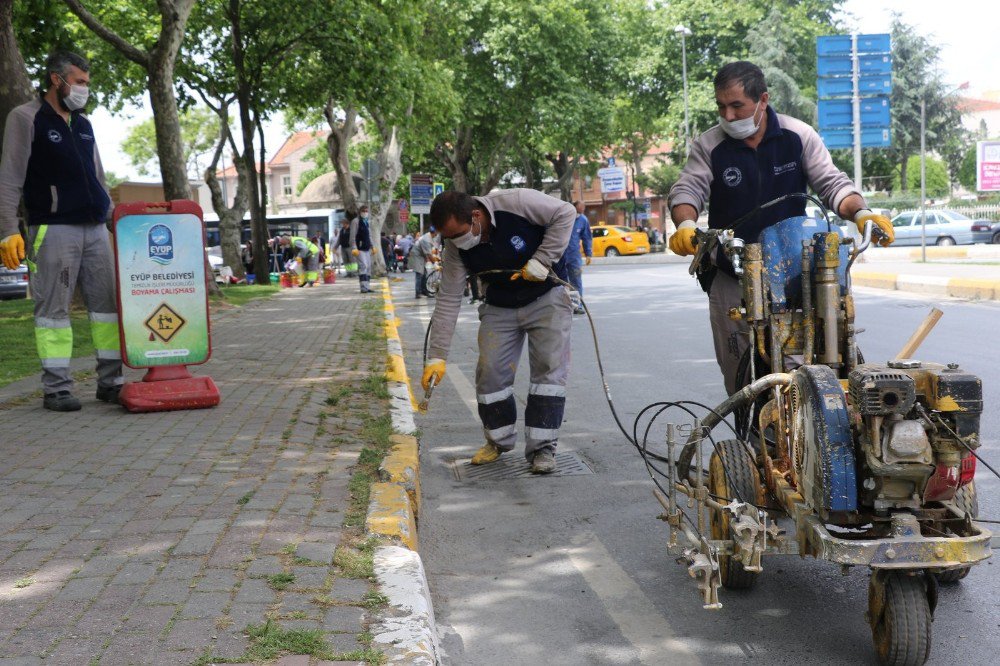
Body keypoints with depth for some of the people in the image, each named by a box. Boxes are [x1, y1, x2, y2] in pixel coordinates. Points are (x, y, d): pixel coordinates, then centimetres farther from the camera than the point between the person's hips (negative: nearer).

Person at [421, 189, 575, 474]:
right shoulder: (455, 248, -16)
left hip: (547, 298, -3)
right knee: (490, 372, -3)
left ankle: (542, 448, -3)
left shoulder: (517, 203, -29)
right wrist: (436, 357, -16)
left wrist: (541, 260, -25)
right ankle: (499, 440, 19)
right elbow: (448, 301, -12)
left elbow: (565, 212, -17)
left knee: (550, 369, -11)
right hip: (500, 308, 3)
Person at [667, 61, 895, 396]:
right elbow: (687, 189, -9)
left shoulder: (798, 136, 0)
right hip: (730, 278, 0)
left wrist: (862, 213, -20)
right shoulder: (709, 146, 0)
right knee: (738, 372, 1)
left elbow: (832, 183, 0)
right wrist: (685, 224, -32)